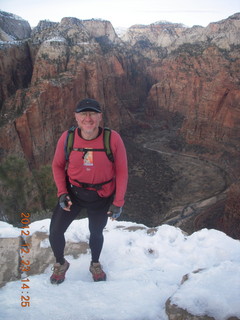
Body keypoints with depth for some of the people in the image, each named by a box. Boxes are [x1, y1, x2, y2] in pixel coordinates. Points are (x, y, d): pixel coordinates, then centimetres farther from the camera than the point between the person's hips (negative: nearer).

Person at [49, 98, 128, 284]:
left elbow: (122, 171, -12)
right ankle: (61, 264, 38)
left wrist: (118, 202, -11)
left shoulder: (113, 139, -22)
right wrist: (62, 193, -10)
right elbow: (58, 165, 0)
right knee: (55, 231, 4)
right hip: (73, 192, 1)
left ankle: (95, 265, 53)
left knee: (96, 233, 20)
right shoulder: (67, 137, -16)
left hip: (101, 197, -1)